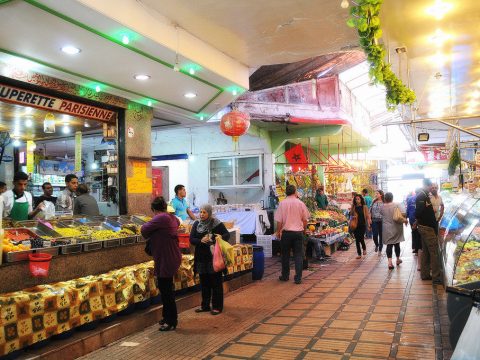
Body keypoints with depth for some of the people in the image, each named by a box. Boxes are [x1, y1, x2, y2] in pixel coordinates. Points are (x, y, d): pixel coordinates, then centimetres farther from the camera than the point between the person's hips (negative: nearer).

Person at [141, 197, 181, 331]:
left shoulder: (160, 218, -20)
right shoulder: (172, 218, 8)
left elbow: (144, 230, -17)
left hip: (166, 260, -10)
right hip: (172, 258, 10)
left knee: (166, 290, 1)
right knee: (165, 288, 20)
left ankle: (171, 321, 12)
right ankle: (167, 316, 33)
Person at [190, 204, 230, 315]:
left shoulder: (217, 224, -7)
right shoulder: (196, 224, 4)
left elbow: (227, 235, -2)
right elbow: (191, 239, 0)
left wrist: (220, 237, -23)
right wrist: (201, 241, -20)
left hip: (214, 257, -4)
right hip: (201, 258, 4)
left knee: (216, 283, 3)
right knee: (204, 283, 14)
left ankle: (217, 306, 13)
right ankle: (205, 305, 26)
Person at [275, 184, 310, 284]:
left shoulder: (282, 203, -7)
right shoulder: (300, 203, -2)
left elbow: (279, 220, -6)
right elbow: (305, 220, 6)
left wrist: (278, 231, 7)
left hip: (286, 232, -1)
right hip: (298, 232, 1)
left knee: (285, 255, 12)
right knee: (298, 255, 5)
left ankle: (285, 276, 22)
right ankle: (298, 278, 3)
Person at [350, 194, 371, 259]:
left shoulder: (364, 207, -1)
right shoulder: (353, 207, 6)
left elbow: (367, 216, -1)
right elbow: (351, 214, 16)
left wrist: (369, 224, -8)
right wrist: (353, 216, -7)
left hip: (363, 225, -3)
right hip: (355, 225, 3)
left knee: (361, 238, -8)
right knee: (357, 239, 4)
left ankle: (364, 248, 25)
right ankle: (359, 254, 13)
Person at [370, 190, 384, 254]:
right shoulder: (373, 202, 5)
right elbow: (370, 211, 8)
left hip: (381, 221, -2)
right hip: (374, 221, 2)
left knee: (381, 235, 5)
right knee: (375, 235, -2)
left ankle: (380, 250, 17)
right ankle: (376, 245, 29)